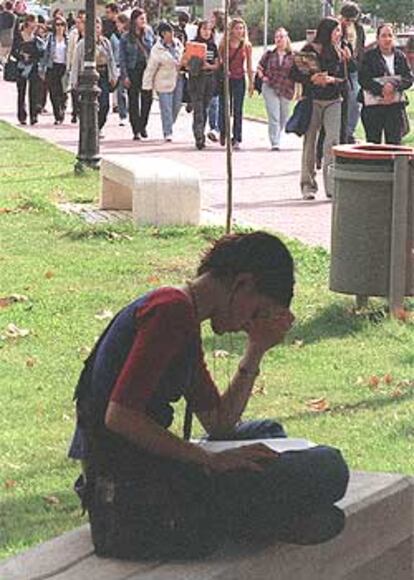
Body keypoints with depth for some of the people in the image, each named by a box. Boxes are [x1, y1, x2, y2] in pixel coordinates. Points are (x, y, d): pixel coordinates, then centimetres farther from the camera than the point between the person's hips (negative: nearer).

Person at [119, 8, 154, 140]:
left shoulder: (149, 33, 6)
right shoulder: (126, 37, -2)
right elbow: (122, 58, -1)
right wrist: (124, 76, -7)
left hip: (147, 68, 2)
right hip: (132, 70, -2)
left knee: (147, 98, -3)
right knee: (133, 100, 1)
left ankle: (143, 126, 15)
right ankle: (136, 131, 5)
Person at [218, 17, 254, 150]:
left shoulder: (246, 46, 3)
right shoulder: (224, 44, -1)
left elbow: (249, 66, 8)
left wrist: (251, 83, 8)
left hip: (239, 79, 0)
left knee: (238, 110, -1)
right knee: (223, 107, 4)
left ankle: (236, 139, 2)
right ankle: (223, 133, 28)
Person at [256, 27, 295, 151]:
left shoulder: (292, 56, 1)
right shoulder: (269, 54, 4)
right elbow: (259, 67, 15)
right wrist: (263, 77, -1)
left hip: (286, 90, 1)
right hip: (270, 88, -1)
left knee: (283, 118, 13)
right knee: (274, 117, -10)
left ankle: (276, 139, 33)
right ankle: (274, 143, -12)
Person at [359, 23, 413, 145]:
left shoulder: (400, 56, 9)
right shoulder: (369, 56, 0)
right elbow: (363, 80, -8)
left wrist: (394, 86, -16)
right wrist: (381, 90, -18)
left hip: (396, 105, 2)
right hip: (373, 105, -2)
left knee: (394, 142, 3)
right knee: (373, 143, 2)